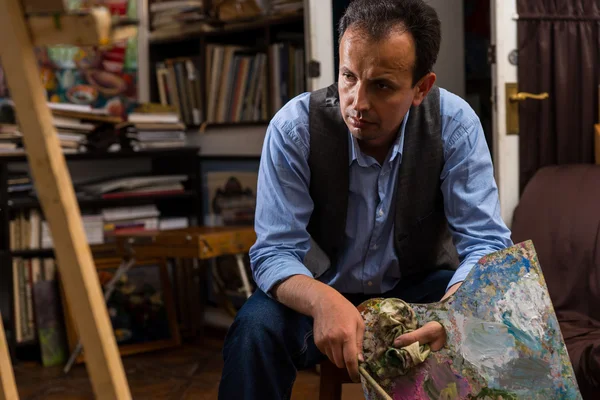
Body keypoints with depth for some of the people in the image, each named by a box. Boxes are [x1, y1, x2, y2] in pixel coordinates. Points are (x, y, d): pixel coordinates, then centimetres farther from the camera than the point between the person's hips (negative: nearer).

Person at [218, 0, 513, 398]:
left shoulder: (455, 123, -19)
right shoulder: (295, 127, -21)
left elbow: (486, 243, -20)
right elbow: (275, 252, -21)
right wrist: (324, 302, -45)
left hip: (419, 287, 1)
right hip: (321, 289, -1)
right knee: (257, 328, -30)